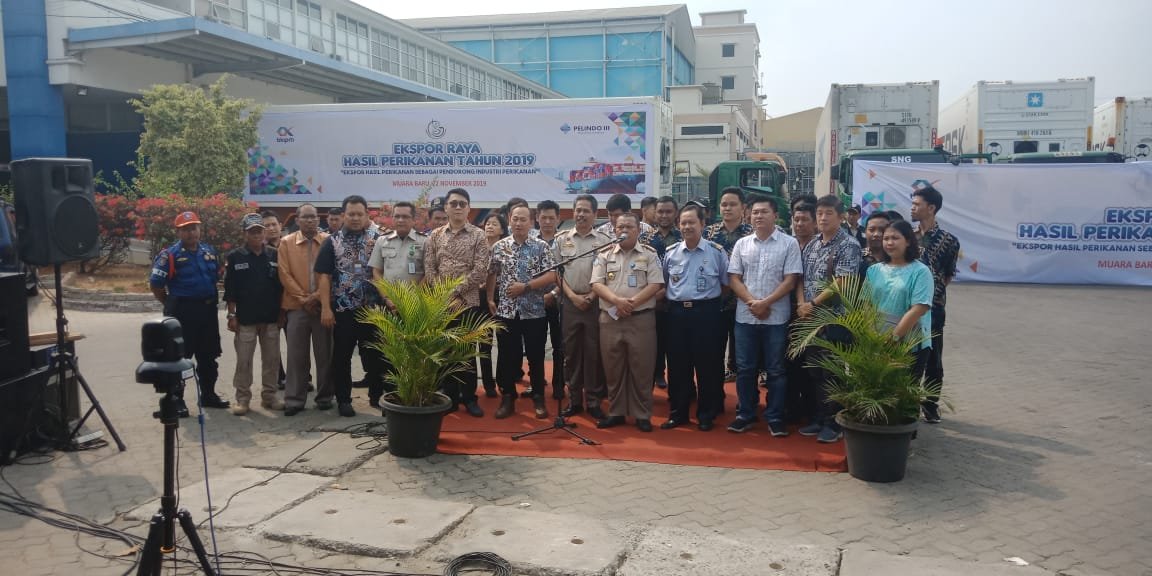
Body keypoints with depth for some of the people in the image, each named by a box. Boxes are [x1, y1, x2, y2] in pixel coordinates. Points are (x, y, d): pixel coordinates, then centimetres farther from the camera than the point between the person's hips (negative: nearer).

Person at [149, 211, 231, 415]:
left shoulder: (209, 251, 10)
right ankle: (177, 400, 9)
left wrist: (211, 299, 13)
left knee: (208, 356, 14)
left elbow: (217, 276, 20)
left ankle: (208, 394, 27)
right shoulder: (169, 255, -9)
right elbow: (155, 284, -8)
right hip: (182, 313, -6)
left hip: (208, 310, 6)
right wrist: (172, 305, -2)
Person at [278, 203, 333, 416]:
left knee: (325, 354, 6)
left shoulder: (329, 241, 3)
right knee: (296, 355, 2)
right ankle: (294, 399, 8)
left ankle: (325, 397, 17)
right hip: (296, 306, 0)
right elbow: (285, 275, 0)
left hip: (323, 305, 0)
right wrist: (303, 298, -7)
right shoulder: (286, 243, 5)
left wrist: (318, 296, -10)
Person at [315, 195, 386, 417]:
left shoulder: (376, 241, 6)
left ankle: (376, 395, 22)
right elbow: (324, 276, -2)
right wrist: (325, 308, -9)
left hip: (371, 308, 1)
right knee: (342, 356, 5)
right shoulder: (332, 242, 2)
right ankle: (343, 399, 17)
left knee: (375, 354, 8)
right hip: (343, 309, -1)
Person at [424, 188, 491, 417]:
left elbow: (480, 272, -9)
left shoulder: (478, 236, 0)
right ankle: (449, 396, 18)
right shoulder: (435, 236, 7)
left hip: (468, 303, -2)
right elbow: (429, 271, 2)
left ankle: (469, 397, 15)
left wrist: (454, 292, -13)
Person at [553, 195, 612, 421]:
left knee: (593, 352, 2)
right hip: (569, 302, 2)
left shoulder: (604, 241, 2)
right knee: (570, 351, 7)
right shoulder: (562, 239, 7)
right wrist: (573, 296, -6)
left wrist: (591, 296, -10)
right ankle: (574, 399, 16)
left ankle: (593, 400, 11)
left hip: (595, 302, -2)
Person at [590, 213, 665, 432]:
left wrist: (632, 303, -16)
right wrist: (617, 301, -16)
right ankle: (616, 412, 19)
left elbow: (655, 285, -6)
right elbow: (596, 284, 0)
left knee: (641, 369, 2)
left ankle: (642, 415, 11)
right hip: (610, 319, 2)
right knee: (613, 368, 8)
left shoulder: (649, 254, 3)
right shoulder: (604, 254, 9)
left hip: (641, 319, -2)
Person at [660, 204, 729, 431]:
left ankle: (706, 415, 16)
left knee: (707, 365, 3)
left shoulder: (716, 252, -1)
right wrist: (669, 302, 8)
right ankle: (677, 413, 20)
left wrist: (712, 300, 2)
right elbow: (662, 283, 18)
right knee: (677, 365, 8)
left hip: (706, 313, -3)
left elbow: (727, 283, 6)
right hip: (676, 312, 3)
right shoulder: (670, 253, 7)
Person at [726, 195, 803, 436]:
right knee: (745, 368, 8)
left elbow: (790, 281, -6)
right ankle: (745, 415, 19)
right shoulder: (742, 244, 7)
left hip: (776, 317, -3)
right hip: (745, 316, 3)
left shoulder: (789, 244, -2)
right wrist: (753, 302, -9)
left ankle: (775, 418, 13)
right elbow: (734, 279, 4)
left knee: (776, 369, 4)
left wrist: (766, 303, -13)